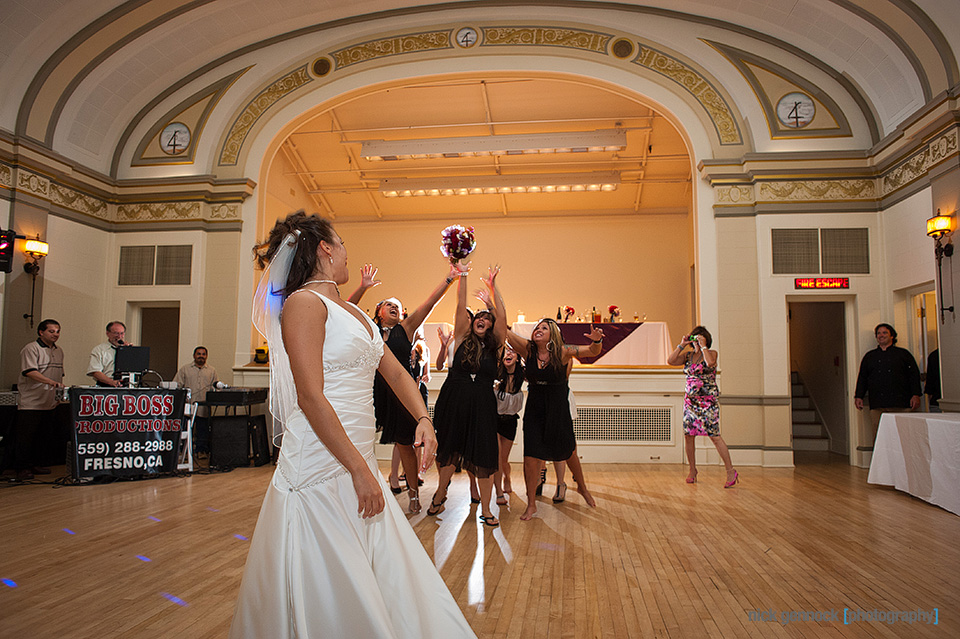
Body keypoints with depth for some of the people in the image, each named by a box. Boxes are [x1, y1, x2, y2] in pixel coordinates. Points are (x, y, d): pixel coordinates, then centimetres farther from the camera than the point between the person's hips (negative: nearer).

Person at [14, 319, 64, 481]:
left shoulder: (59, 351, 16)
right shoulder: (31, 349, -9)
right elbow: (30, 372, -21)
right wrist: (51, 382, -32)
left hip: (48, 402, 7)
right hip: (30, 401, -7)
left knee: (39, 436, 12)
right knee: (25, 436, -3)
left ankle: (33, 464, 21)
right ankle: (22, 468, 3)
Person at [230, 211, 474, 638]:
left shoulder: (353, 311, 17)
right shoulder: (304, 303, -10)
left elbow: (396, 372, 18)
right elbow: (311, 397, -19)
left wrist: (423, 419, 0)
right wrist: (359, 470, -19)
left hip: (359, 458, 9)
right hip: (322, 463, -9)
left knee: (390, 580, 14)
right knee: (329, 594, 1)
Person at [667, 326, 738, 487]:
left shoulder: (711, 353, -3)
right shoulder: (688, 356, 11)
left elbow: (710, 362, -26)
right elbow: (670, 361, -1)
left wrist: (703, 346, -15)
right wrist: (681, 345, -3)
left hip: (708, 401, -5)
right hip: (690, 400, 5)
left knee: (714, 436, -9)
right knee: (688, 435, 4)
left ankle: (731, 471, 2)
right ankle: (692, 470, 20)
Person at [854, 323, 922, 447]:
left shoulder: (903, 354, 12)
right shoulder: (869, 356, 18)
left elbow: (914, 375, 7)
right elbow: (862, 377, 17)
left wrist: (915, 395, -3)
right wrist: (858, 396, 7)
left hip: (901, 404, -1)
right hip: (877, 406, 1)